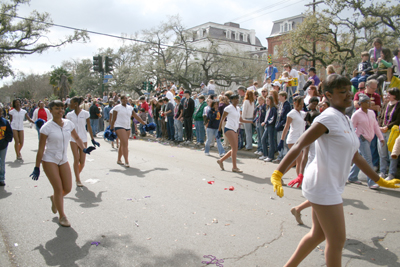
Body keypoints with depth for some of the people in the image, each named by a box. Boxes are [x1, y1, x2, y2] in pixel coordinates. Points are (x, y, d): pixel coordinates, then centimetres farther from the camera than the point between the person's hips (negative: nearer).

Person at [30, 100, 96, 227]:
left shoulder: (69, 124, 0)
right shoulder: (47, 127, -13)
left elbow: (76, 138, 16)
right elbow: (41, 149, -11)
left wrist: (84, 149, -1)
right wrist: (37, 167, -11)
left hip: (63, 160, 5)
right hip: (49, 160, -5)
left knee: (68, 189, 4)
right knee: (58, 188, -5)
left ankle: (54, 198, 39)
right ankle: (62, 217, 14)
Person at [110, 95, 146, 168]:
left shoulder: (130, 108, 12)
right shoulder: (117, 107, -2)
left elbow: (136, 116, 14)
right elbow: (113, 119, -2)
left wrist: (144, 124, 12)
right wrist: (111, 129, -4)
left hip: (127, 128, 6)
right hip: (119, 127, -6)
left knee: (122, 144, 12)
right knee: (125, 144, -17)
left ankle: (119, 160, 26)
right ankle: (126, 162, -19)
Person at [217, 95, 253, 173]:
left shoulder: (238, 108, 16)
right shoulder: (228, 108, -6)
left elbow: (241, 120, 21)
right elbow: (222, 119, -3)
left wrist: (251, 121, 13)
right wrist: (219, 130, -6)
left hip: (235, 130, 8)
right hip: (229, 129, -8)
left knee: (234, 149, 7)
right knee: (234, 148, -14)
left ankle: (221, 160, 21)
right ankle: (234, 167, -10)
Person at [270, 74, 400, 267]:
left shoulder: (346, 121, 13)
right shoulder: (329, 117, -16)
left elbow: (355, 157, 21)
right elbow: (298, 146, -22)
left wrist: (379, 181, 26)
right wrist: (277, 174, -30)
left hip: (332, 186, 9)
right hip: (323, 186, -9)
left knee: (318, 235, 18)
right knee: (337, 240, 1)